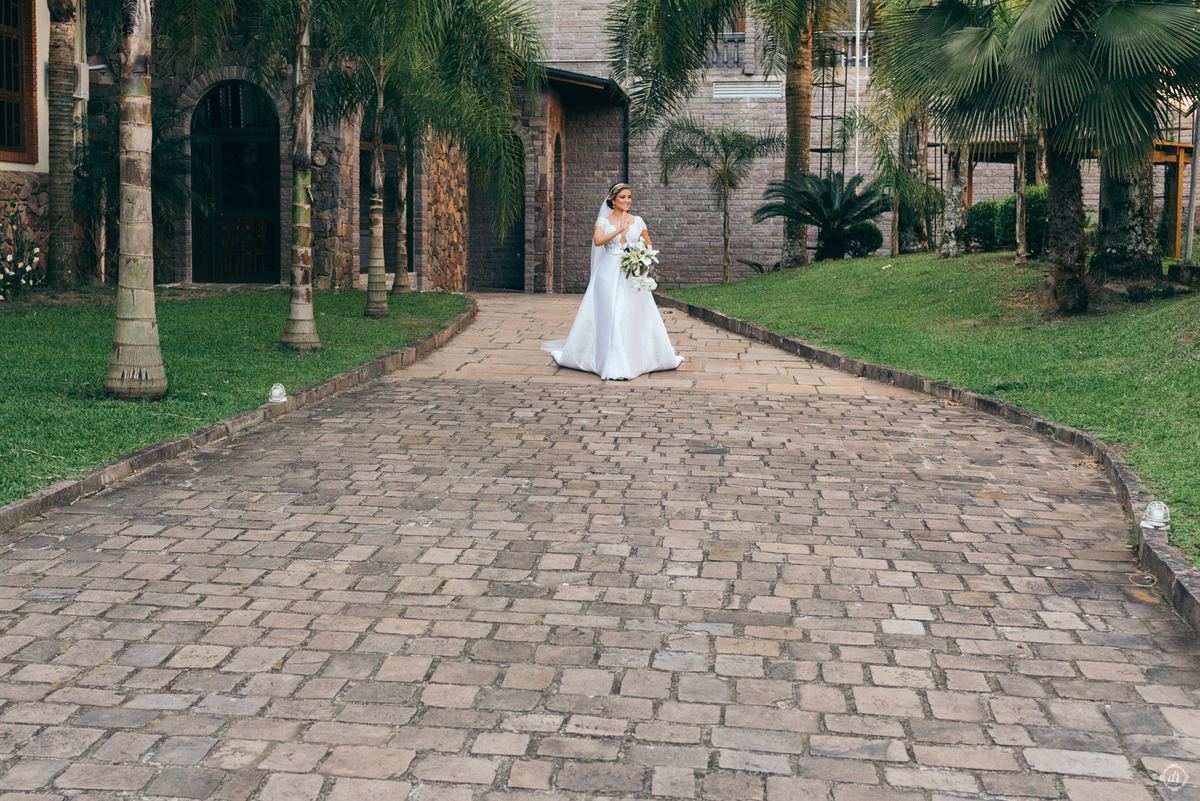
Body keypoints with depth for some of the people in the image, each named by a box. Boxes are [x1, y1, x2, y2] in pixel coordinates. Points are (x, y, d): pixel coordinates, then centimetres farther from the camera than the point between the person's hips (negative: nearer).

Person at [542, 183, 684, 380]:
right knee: (609, 316, -6)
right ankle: (611, 364, -1)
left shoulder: (637, 221, 9)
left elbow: (648, 245, 16)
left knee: (633, 316, 0)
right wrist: (619, 230, -24)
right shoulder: (603, 221, 3)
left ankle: (633, 360, 12)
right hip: (609, 273, -2)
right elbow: (598, 241, -14)